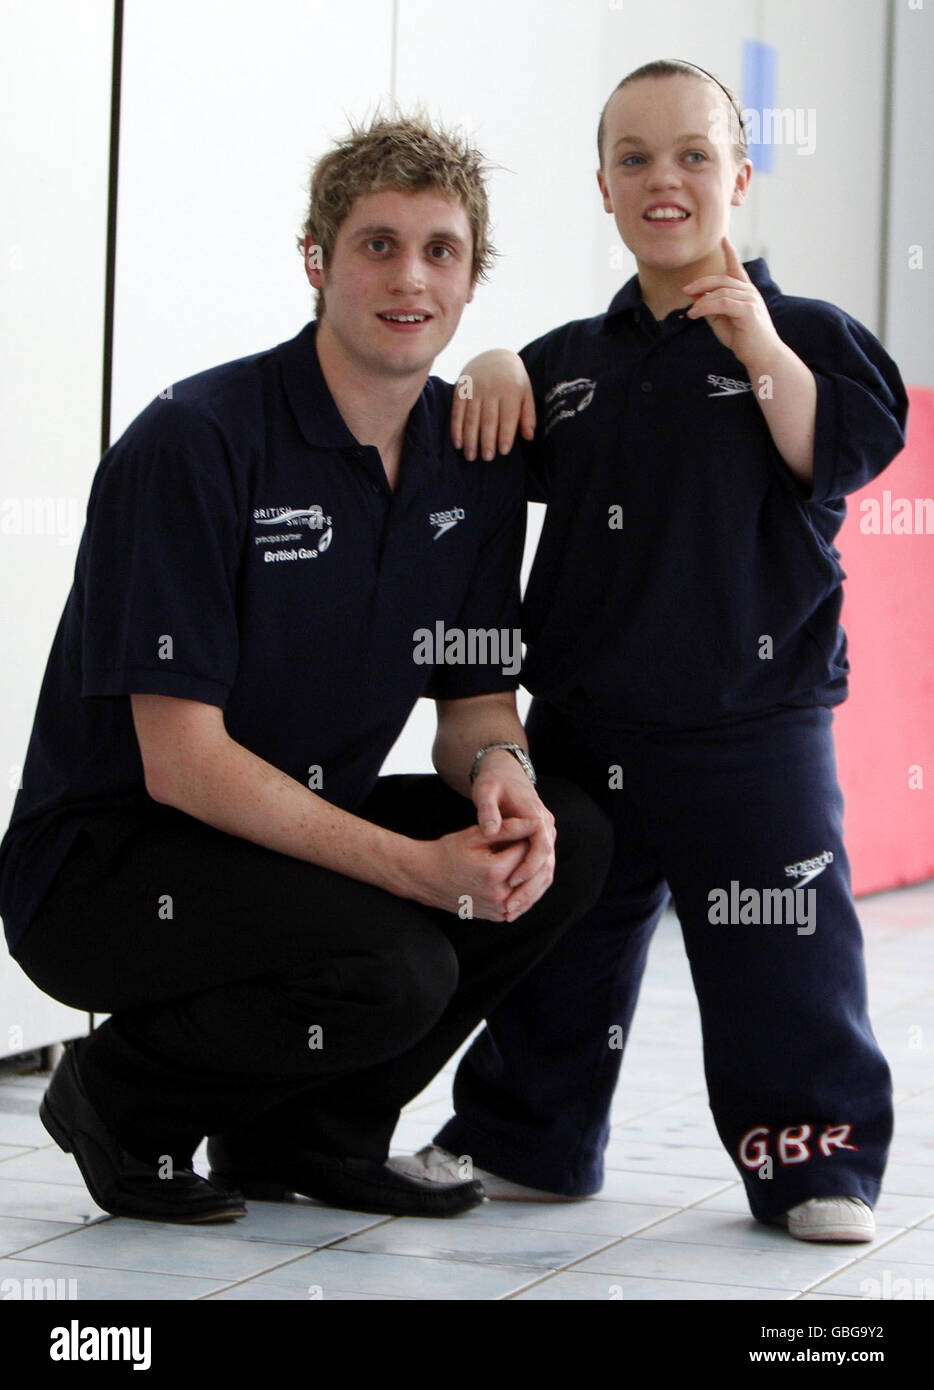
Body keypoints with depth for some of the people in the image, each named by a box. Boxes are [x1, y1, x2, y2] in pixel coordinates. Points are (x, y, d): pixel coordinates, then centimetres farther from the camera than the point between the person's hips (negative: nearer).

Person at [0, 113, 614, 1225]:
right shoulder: (195, 444, -19)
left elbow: (475, 704, 9)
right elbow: (182, 761, -23)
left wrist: (499, 771, -18)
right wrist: (417, 867, -31)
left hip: (306, 831, 8)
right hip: (104, 865, -7)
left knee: (567, 838, -13)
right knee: (394, 967, -32)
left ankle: (307, 1130, 4)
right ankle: (121, 1100, -2)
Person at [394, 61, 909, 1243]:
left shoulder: (801, 335, 0)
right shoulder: (571, 361, 11)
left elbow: (845, 455, -13)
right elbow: (502, 470, 20)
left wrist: (764, 351, -22)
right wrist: (492, 375, 2)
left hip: (748, 727, -4)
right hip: (581, 725, 4)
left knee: (782, 962, -2)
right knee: (556, 946, 14)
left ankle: (816, 1160, 11)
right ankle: (518, 1140, 27)